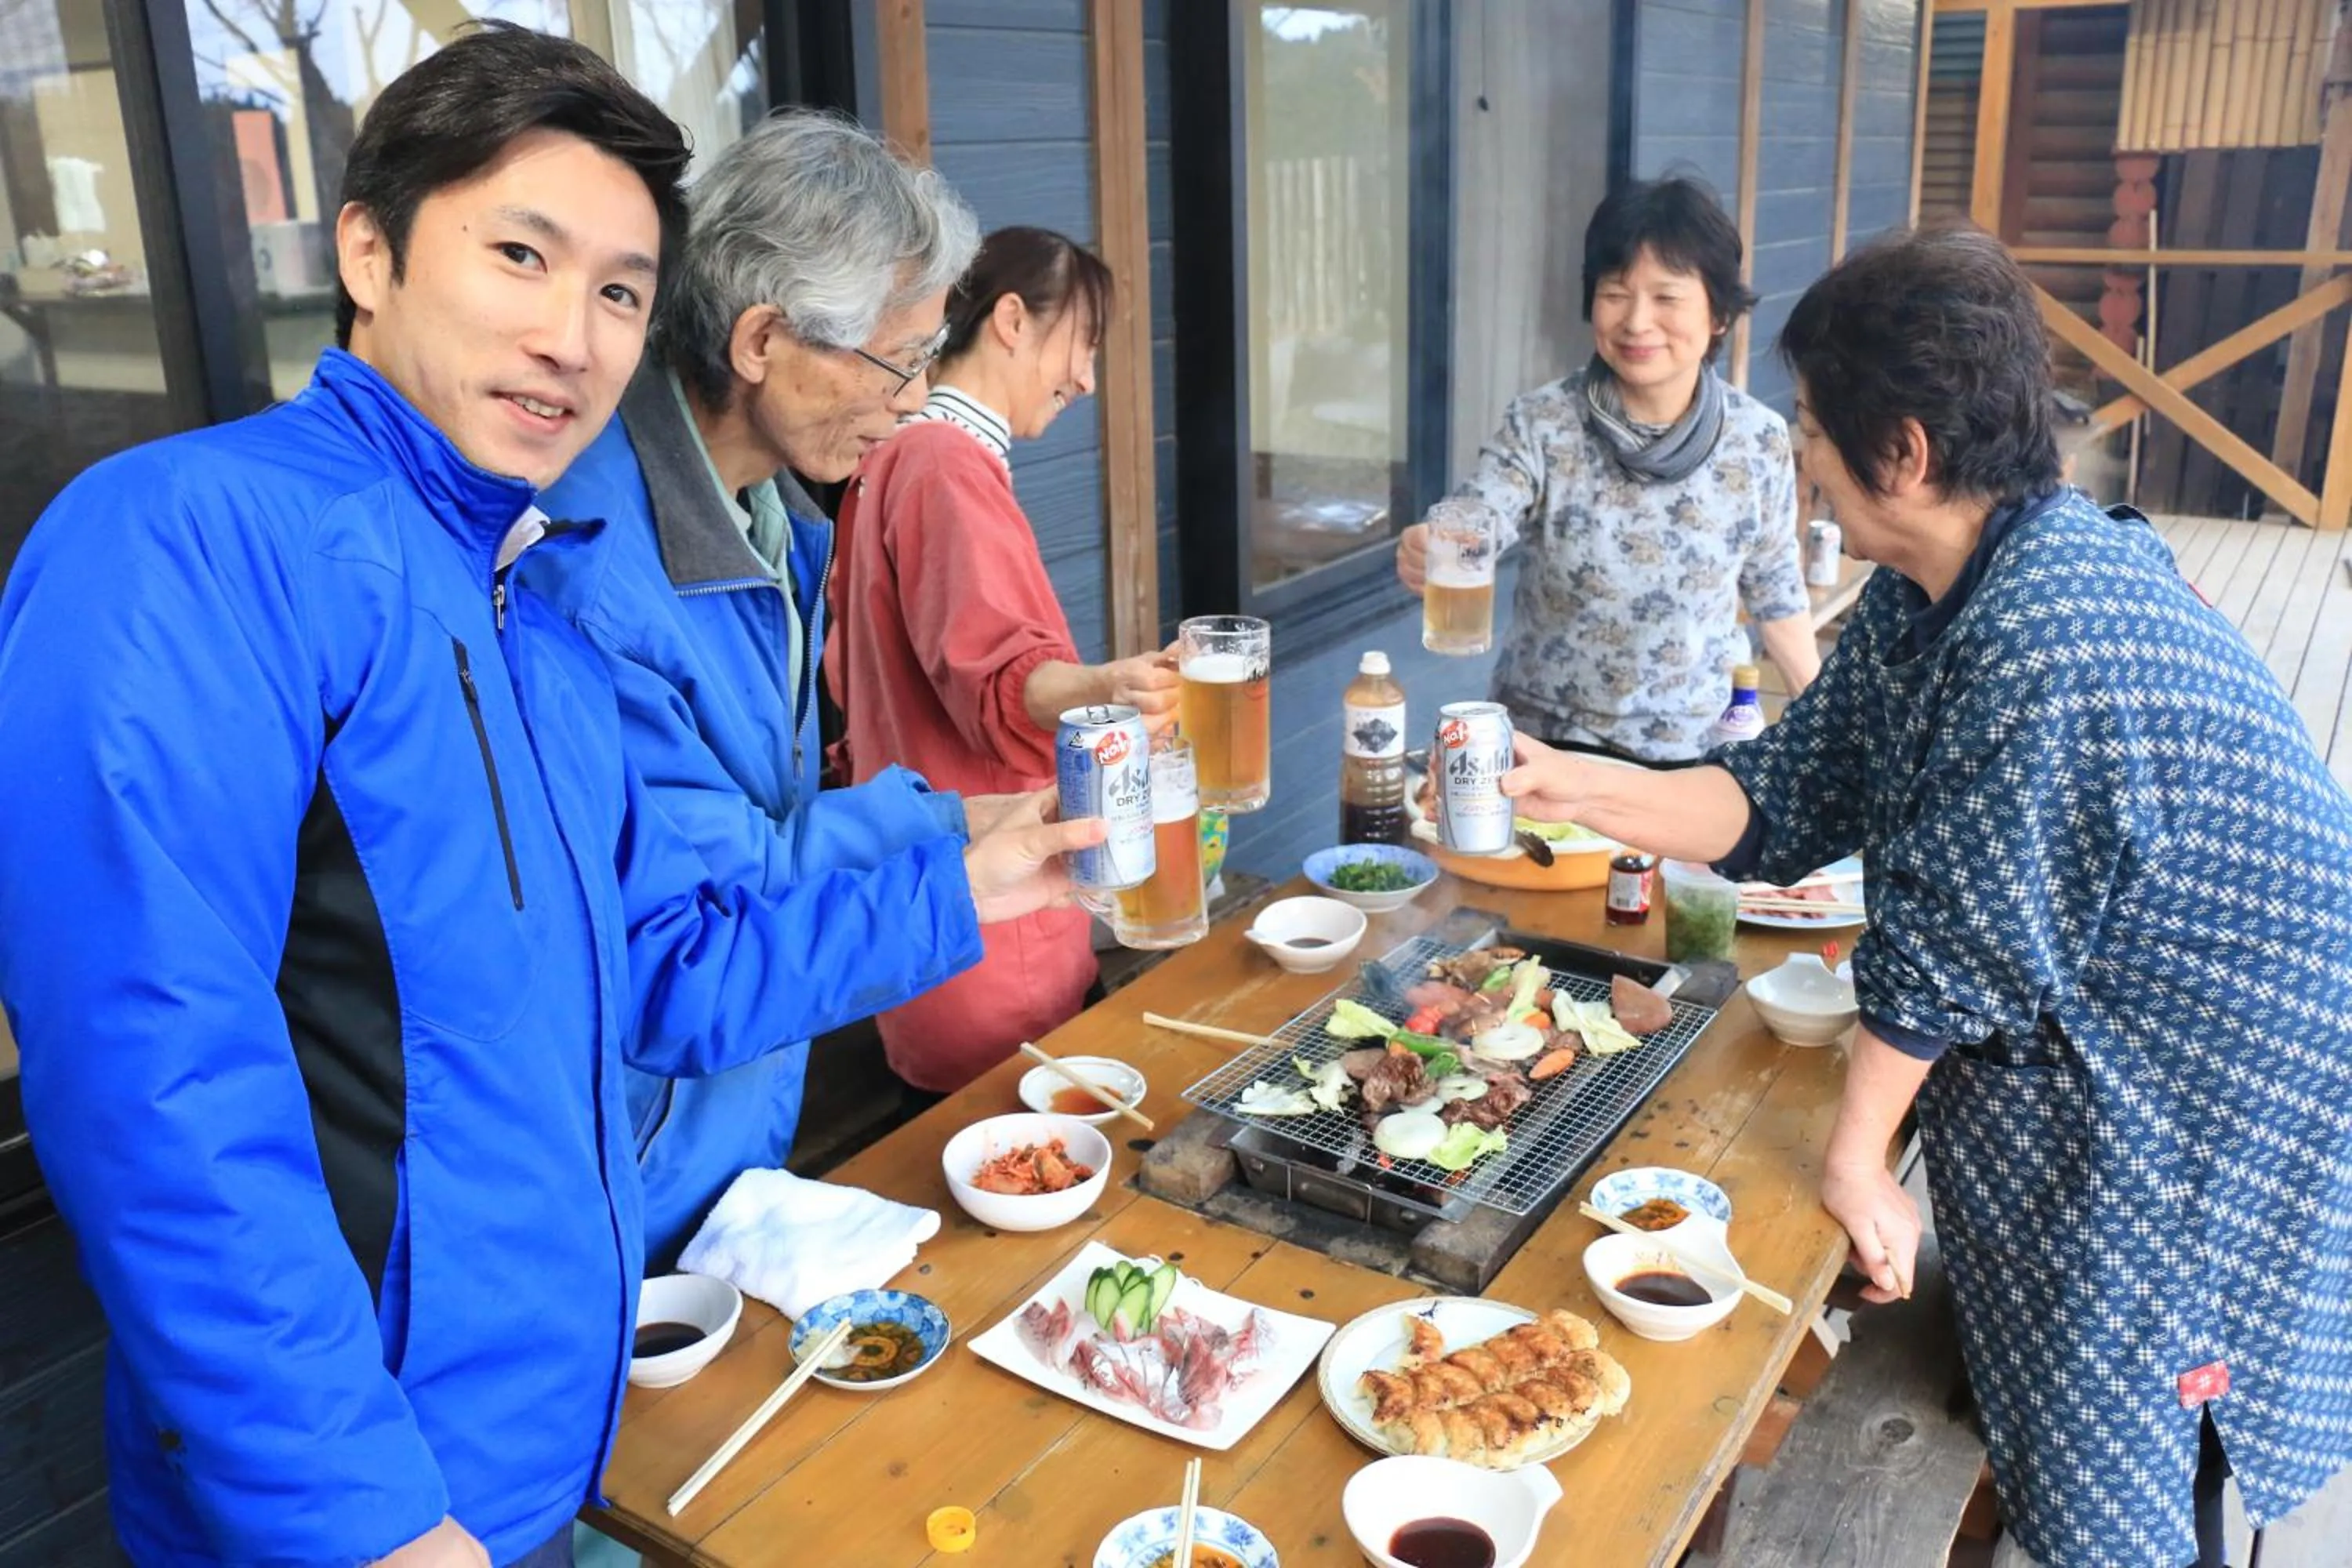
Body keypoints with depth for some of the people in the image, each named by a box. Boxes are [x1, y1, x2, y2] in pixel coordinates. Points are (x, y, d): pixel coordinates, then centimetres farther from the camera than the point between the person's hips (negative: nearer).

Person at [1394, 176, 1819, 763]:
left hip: (1694, 751, 1)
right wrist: (1429, 553, -48)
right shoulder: (1539, 424, -13)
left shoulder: (1759, 439, -6)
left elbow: (1775, 592, 6)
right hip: (1541, 743, -1)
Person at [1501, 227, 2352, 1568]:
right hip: (2092, 1039, 8)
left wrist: (1856, 1157, -12)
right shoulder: (1925, 599, -4)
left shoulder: (2047, 641, -34)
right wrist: (1563, 785, -6)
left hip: (2226, 1079, -8)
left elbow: (1948, 945, -25)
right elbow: (1787, 801, 0)